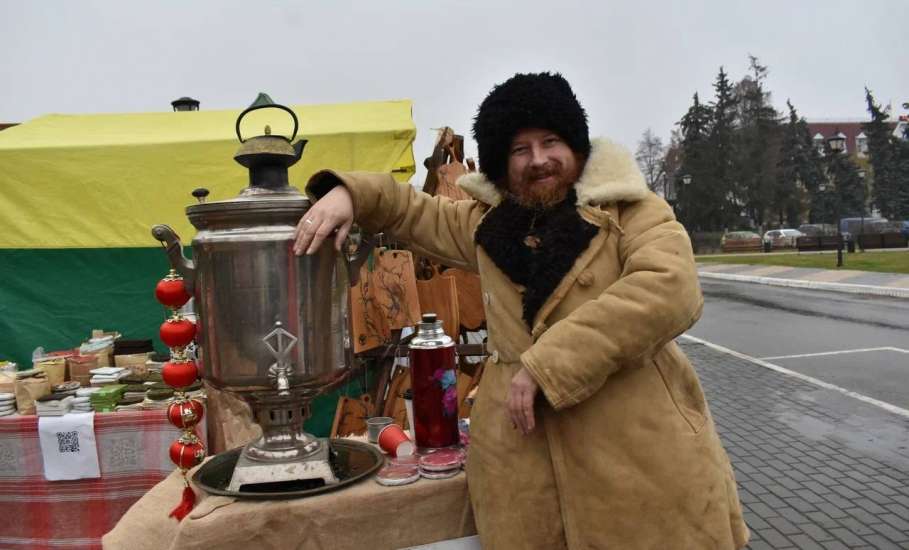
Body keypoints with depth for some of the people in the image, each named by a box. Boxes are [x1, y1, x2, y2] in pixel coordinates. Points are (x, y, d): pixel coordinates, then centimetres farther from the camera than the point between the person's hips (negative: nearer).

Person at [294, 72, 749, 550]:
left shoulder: (632, 212, -2)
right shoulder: (487, 224, 13)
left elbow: (670, 290, -19)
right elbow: (413, 211, 25)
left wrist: (545, 363, -22)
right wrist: (346, 194, 4)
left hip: (639, 455, -2)